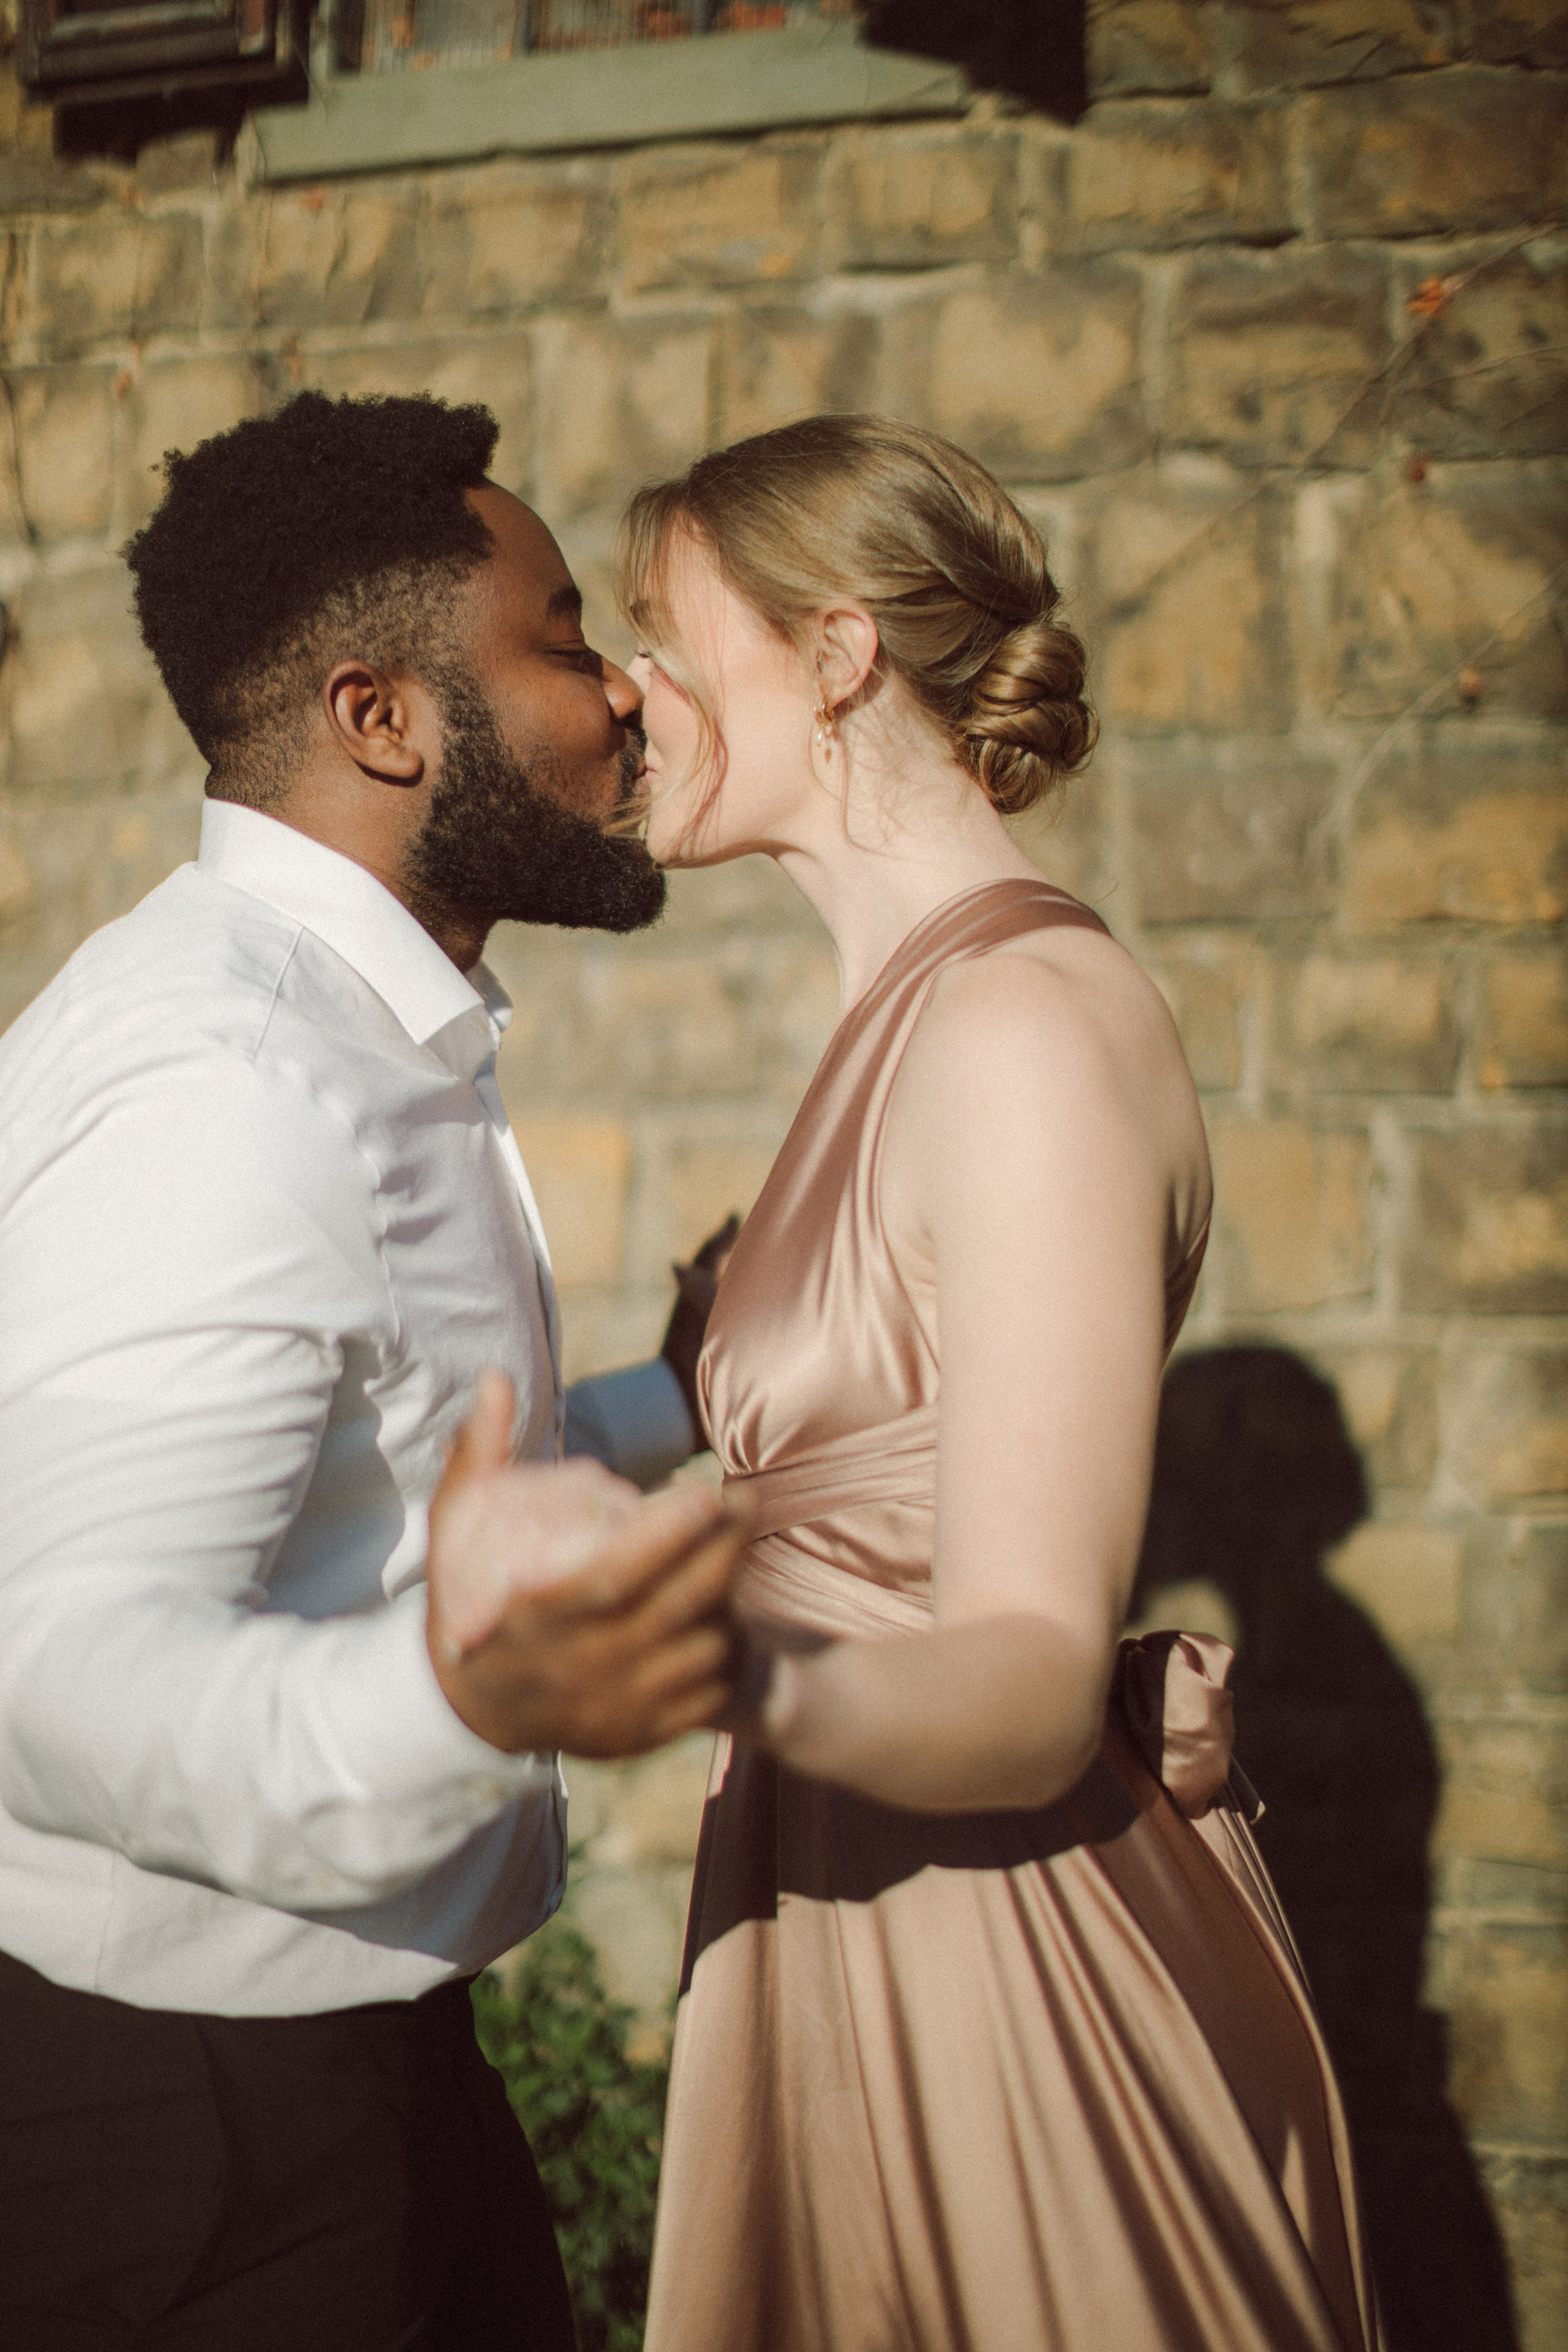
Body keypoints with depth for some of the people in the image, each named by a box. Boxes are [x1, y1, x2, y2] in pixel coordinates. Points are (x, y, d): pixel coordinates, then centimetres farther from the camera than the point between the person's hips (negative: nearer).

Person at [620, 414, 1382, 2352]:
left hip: (1012, 1954, -9)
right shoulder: (920, 1017, 9)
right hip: (867, 1923, 9)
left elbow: (1029, 1680, -28)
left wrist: (722, 1669, -41)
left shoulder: (1028, 1029, -21)